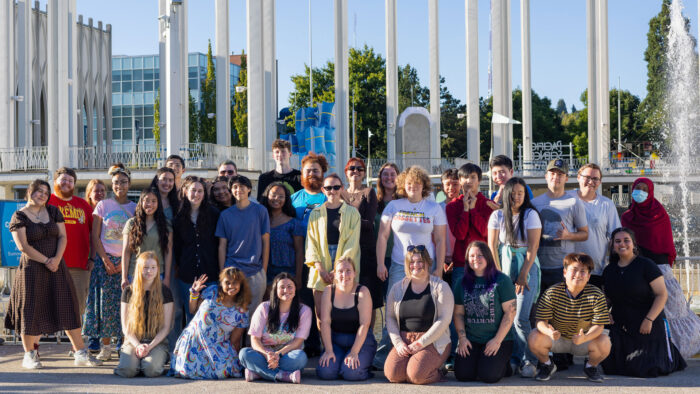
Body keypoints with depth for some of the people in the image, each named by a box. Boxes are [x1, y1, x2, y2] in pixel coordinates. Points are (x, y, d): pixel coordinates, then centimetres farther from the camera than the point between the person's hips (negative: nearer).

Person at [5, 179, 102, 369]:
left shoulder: (53, 212, 10)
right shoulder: (19, 216, -4)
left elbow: (63, 237, 5)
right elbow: (23, 246, -11)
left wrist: (56, 259, -11)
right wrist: (46, 261, -14)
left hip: (56, 267, 4)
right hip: (32, 269, -4)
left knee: (68, 308, 2)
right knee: (31, 310, -1)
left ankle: (80, 353, 5)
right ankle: (29, 355, 12)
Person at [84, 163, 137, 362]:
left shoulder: (135, 208, 8)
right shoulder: (103, 205, 7)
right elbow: (95, 236, 3)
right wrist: (105, 260, -8)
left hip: (127, 261, 0)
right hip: (105, 260, 0)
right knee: (105, 302, -3)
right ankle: (105, 347, 3)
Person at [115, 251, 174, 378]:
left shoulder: (165, 292, 4)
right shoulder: (129, 292, 7)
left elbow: (166, 327, 1)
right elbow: (125, 326, 5)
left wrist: (150, 346, -12)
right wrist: (138, 345, -11)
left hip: (157, 341, -1)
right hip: (133, 340, 1)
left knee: (151, 370, -31)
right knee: (127, 370, -28)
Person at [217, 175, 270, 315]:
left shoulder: (260, 211, 3)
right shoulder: (226, 215, 7)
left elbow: (265, 242, 2)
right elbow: (222, 246, 8)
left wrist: (264, 271, -2)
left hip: (256, 272, -1)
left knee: (254, 312, 1)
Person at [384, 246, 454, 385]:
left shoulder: (441, 287, 0)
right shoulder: (398, 288, 12)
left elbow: (444, 320, -9)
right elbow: (390, 318, 9)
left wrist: (420, 343, -14)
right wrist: (398, 342, -7)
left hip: (433, 342, -3)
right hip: (404, 341, 3)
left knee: (416, 375, -28)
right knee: (392, 374, -23)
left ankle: (435, 373, 5)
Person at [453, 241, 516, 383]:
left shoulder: (502, 281, -5)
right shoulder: (462, 284, 8)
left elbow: (510, 312, -8)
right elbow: (458, 313, 10)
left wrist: (497, 340, -12)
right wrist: (462, 338, -3)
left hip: (499, 339, -3)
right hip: (471, 340, 3)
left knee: (488, 376, -19)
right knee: (462, 375, -14)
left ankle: (506, 366, 14)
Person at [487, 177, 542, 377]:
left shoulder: (530, 215, -3)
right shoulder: (497, 215, 5)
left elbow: (532, 248, -7)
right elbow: (492, 246, 4)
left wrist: (523, 275, -10)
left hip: (527, 268, -3)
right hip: (505, 267, 3)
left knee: (521, 318, -11)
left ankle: (528, 361, 0)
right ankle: (513, 360, 6)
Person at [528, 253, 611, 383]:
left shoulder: (597, 295, -17)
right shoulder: (552, 293, -18)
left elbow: (598, 326, -20)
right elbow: (541, 321, -19)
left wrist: (584, 338, -42)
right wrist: (549, 332, -44)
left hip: (585, 339, 0)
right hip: (557, 337, 0)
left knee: (604, 344, -30)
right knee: (534, 339, -29)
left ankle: (591, 366, 8)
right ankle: (547, 365, 7)